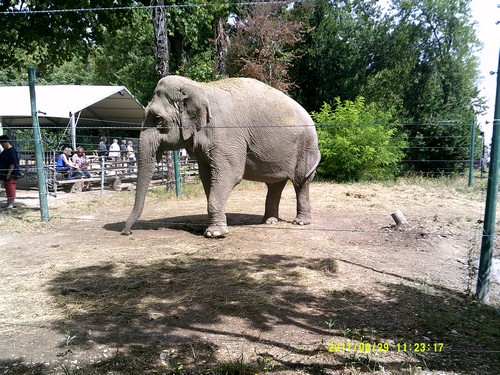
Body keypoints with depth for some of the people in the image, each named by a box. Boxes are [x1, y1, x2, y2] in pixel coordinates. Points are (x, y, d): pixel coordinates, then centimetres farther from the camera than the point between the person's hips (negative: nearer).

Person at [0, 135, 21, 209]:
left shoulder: (11, 151, -17)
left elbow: (13, 163, -23)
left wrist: (9, 173, -24)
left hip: (11, 173, -10)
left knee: (10, 187, -8)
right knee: (7, 187, 14)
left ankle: (12, 203, -5)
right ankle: (9, 203, 22)